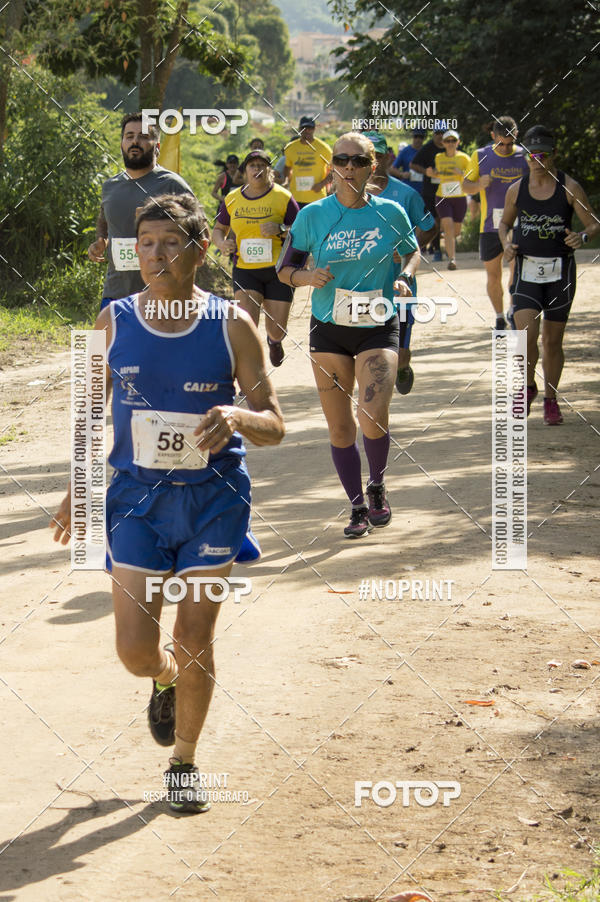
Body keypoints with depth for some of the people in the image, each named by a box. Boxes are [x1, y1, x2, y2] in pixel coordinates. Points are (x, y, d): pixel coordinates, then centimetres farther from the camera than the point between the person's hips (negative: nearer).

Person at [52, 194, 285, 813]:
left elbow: (273, 424, -5)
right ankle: (168, 682, 35)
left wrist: (237, 417, -27)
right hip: (136, 499, 1)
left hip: (213, 499, -1)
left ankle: (184, 761, 24)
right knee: (136, 650, -2)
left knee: (194, 642, 3)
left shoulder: (231, 326, -8)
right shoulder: (114, 323, -3)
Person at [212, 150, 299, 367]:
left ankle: (274, 341, 44)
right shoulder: (232, 200, 6)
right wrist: (221, 243, -4)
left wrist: (280, 229, -20)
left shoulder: (283, 197, -2)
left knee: (277, 330, 6)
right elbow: (218, 229, 19)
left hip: (277, 270, -1)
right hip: (245, 270, 1)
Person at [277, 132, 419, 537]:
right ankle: (359, 509, 22)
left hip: (378, 326, -1)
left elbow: (413, 252, 15)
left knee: (374, 418, -18)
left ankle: (377, 487, 11)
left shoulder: (390, 213, -2)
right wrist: (307, 276, -17)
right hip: (329, 329, 2)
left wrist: (404, 278, -6)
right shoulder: (313, 215, -2)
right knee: (340, 428, 5)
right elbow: (285, 267, 5)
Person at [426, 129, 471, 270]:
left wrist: (461, 173, -21)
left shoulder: (463, 158, -2)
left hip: (459, 197, 0)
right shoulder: (438, 158, 6)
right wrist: (432, 173, 0)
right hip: (442, 197, 0)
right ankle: (452, 258, -19)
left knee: (456, 230, 11)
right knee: (448, 226, -17)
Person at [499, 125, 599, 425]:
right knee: (526, 335, -15)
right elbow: (505, 223, 17)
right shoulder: (516, 190, 2)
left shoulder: (569, 188, -4)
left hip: (560, 271, 0)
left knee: (552, 340, 6)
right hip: (527, 269, 1)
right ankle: (528, 386, 12)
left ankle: (550, 400, 23)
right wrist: (506, 243, -4)